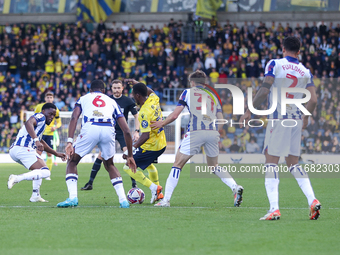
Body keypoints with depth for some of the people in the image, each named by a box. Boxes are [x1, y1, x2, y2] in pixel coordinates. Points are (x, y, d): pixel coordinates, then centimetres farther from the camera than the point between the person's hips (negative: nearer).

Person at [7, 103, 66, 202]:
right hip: (23, 148, -10)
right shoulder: (40, 117, 0)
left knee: (39, 169, 29)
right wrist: (36, 140, -35)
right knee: (45, 172, -15)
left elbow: (41, 144, 41)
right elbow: (28, 123, -23)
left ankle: (35, 195, 17)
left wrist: (57, 154, 46)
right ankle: (17, 178, -27)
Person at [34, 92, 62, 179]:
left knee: (49, 154, -3)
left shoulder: (55, 110, 3)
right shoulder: (39, 107, 0)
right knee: (38, 153, -7)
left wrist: (55, 127, -11)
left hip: (49, 133, 1)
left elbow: (59, 122, 10)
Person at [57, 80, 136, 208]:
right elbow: (126, 131, 27)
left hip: (90, 129, -2)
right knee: (109, 164, 27)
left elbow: (74, 118, 9)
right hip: (108, 129, 2)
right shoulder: (112, 102, 34)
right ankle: (123, 200, 15)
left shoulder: (84, 98, 31)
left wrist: (69, 142, 0)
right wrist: (130, 156, 34)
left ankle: (72, 197, 1)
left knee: (72, 162, 19)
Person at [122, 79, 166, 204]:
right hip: (161, 144, 9)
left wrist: (132, 148, -36)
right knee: (148, 164, 36)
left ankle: (153, 187, -10)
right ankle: (158, 192, 40)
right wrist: (135, 83, 24)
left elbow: (145, 135, -33)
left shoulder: (144, 113, -27)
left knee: (128, 168, -3)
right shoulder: (153, 100, -3)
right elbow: (151, 91, 24)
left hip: (151, 147, -9)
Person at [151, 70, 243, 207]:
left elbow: (174, 115, 9)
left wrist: (161, 124, 24)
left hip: (195, 132, -4)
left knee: (177, 165, 6)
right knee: (214, 166, 23)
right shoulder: (212, 96, 25)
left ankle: (166, 199, -1)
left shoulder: (188, 92, 14)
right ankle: (235, 187, 1)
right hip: (213, 132, 4)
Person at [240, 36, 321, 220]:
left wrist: (250, 110, -6)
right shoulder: (306, 72, 7)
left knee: (271, 162, -2)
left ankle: (274, 209, -12)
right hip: (296, 119, 5)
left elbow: (264, 90, -14)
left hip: (278, 118, -5)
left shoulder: (275, 64, -4)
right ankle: (312, 200, 0)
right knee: (293, 163, 15)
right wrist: (306, 116, 22)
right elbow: (313, 100, 3)